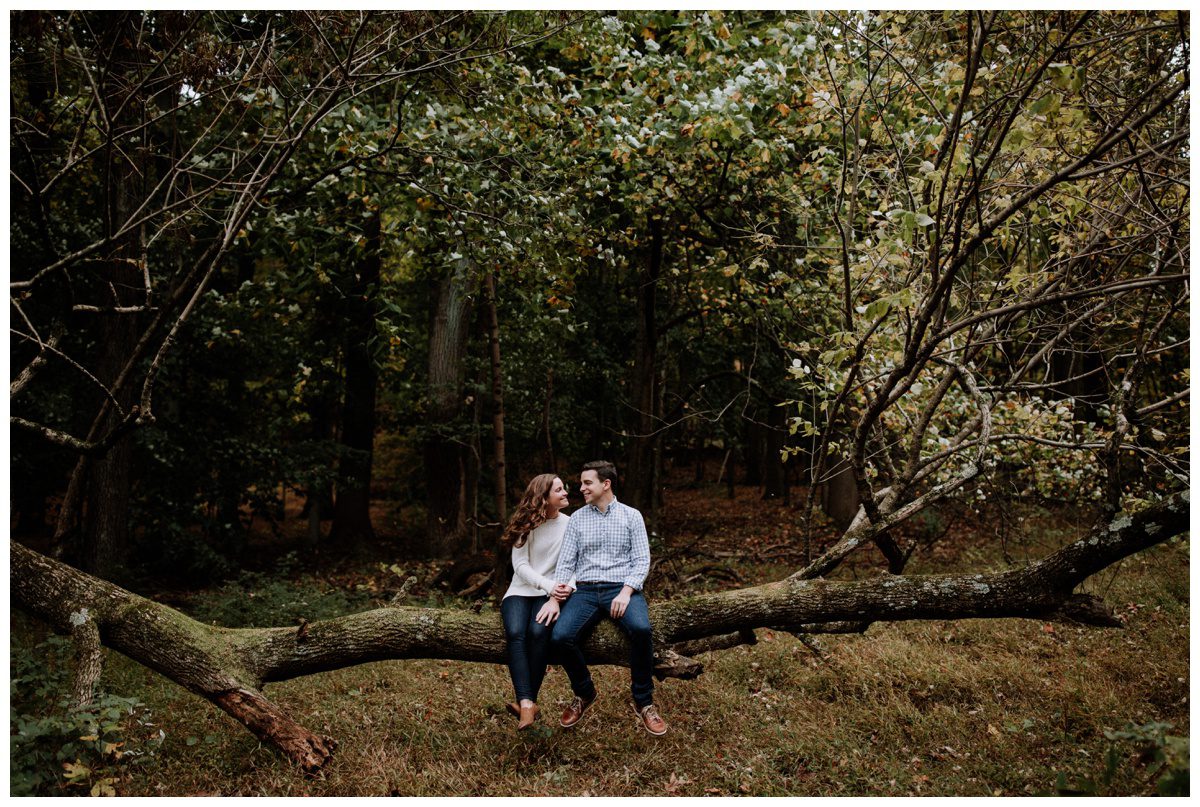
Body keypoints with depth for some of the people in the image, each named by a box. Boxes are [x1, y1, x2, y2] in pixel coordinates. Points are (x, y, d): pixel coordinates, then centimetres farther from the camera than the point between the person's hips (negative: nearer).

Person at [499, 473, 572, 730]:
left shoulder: (570, 525, 3)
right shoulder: (526, 525, 3)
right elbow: (520, 566, -5)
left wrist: (556, 598, -20)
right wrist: (549, 585, -19)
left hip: (551, 594, 0)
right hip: (521, 591, 1)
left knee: (538, 632, -33)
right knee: (515, 633, -30)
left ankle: (527, 701, -26)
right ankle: (527, 703, -37)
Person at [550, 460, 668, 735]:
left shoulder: (631, 516, 7)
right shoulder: (576, 519, 13)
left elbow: (642, 560, 1)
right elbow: (566, 560, 9)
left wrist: (626, 592, -16)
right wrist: (560, 584, -13)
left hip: (622, 588, -2)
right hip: (585, 590, 2)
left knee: (641, 629, -35)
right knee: (560, 636, -26)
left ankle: (643, 702, -14)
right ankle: (584, 693, 2)